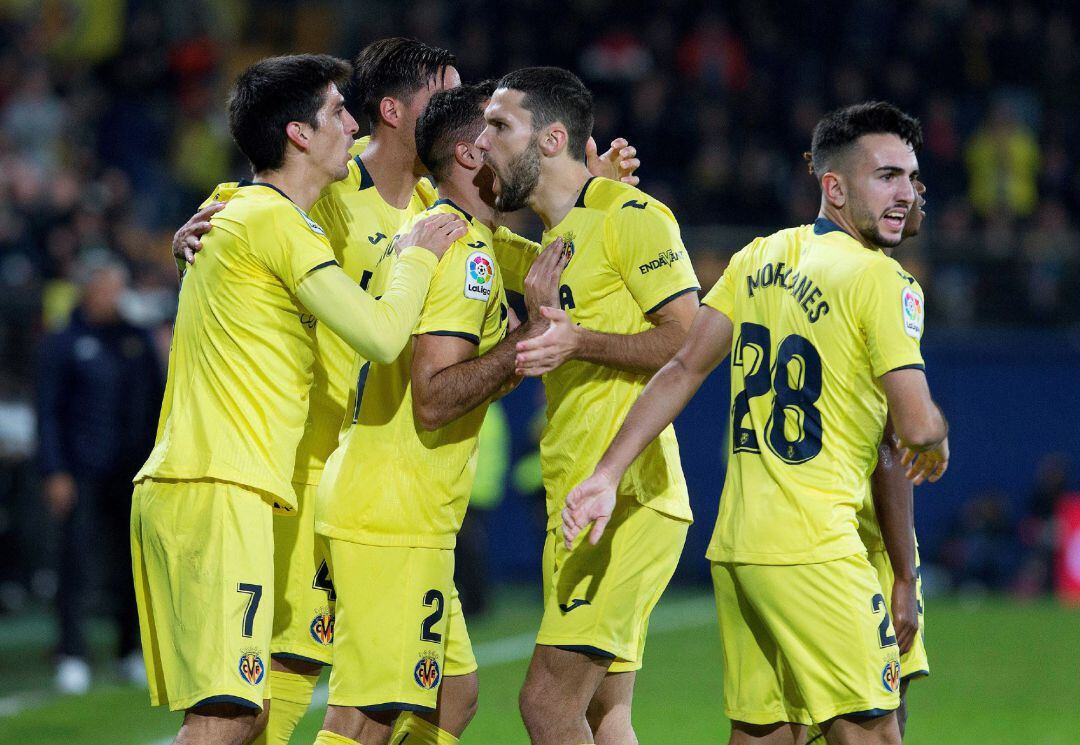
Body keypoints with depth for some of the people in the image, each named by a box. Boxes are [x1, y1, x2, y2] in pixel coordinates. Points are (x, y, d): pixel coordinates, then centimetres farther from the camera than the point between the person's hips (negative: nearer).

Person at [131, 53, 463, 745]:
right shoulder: (275, 221, -9)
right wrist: (418, 253, 2)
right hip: (220, 491, -10)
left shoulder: (236, 209, 19)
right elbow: (381, 335, -15)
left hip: (176, 485, 10)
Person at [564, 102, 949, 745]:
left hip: (734, 545, 8)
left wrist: (608, 474, 11)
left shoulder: (760, 258, 12)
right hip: (815, 548, -8)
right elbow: (916, 424, -14)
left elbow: (685, 369, 10)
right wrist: (937, 444, 9)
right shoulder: (883, 281, -10)